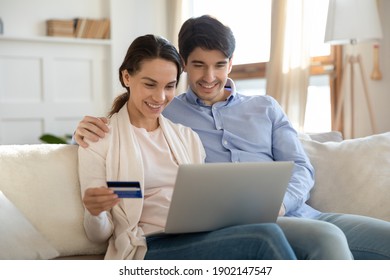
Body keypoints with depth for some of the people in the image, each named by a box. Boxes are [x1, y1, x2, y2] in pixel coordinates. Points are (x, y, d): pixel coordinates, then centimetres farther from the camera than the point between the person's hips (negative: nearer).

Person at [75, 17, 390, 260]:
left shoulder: (265, 107, 20)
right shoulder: (164, 113, 12)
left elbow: (301, 167, 13)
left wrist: (280, 202, -10)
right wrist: (86, 131, -12)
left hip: (296, 212, 5)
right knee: (327, 237, -34)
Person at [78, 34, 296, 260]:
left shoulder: (187, 136, 22)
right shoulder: (100, 140, 6)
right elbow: (100, 234, 4)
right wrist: (94, 213, -21)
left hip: (202, 239, 5)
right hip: (153, 247, -5)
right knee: (266, 237, -30)